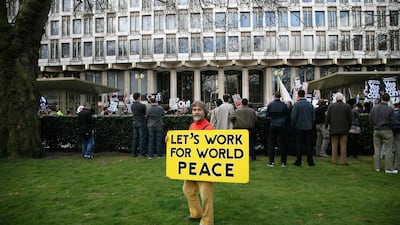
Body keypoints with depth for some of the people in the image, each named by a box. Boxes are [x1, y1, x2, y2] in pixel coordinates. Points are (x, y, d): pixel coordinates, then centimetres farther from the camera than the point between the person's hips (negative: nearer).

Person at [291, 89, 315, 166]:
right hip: (308, 127, 3)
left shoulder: (296, 104, -10)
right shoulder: (310, 104, 3)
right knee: (308, 145, 9)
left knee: (299, 144, 4)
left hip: (299, 127, -3)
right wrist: (311, 125, 18)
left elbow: (293, 117, -11)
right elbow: (313, 117, 7)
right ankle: (310, 161, 12)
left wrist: (293, 125, 3)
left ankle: (298, 161, 7)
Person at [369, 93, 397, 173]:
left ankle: (377, 167, 14)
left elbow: (370, 120, 6)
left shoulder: (374, 108, 1)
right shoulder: (389, 109, -11)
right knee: (388, 150, 2)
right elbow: (392, 122, -6)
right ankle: (388, 168, 5)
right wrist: (392, 129, 12)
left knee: (377, 150, 10)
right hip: (387, 131, -4)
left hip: (376, 131, 4)